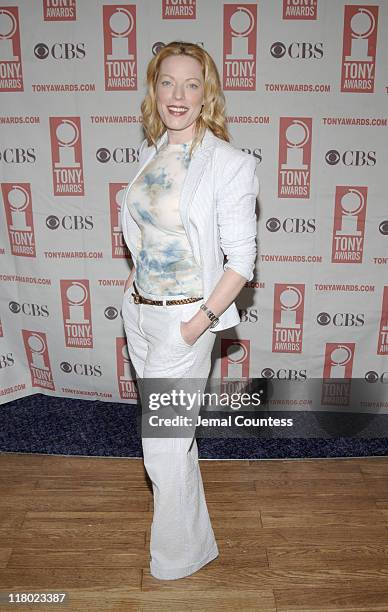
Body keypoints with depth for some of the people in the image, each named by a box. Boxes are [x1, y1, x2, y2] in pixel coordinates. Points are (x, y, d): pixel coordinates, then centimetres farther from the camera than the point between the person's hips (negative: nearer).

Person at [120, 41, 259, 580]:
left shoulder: (230, 164, -16)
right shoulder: (150, 152, 5)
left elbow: (241, 258, -16)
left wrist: (199, 323, -18)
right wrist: (135, 276, 8)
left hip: (183, 319, -7)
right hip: (138, 311, 7)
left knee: (163, 444, 3)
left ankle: (181, 554, 29)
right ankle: (181, 492, 50)